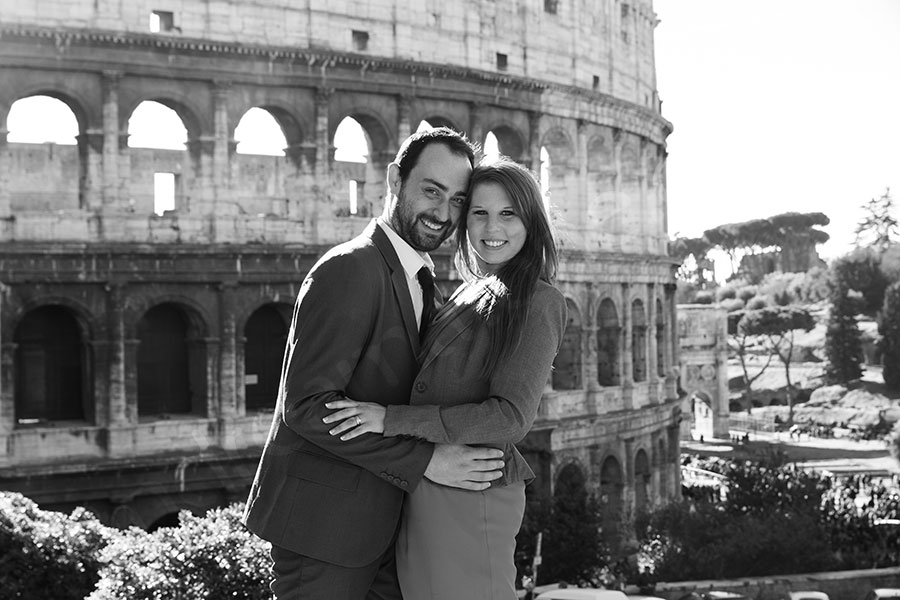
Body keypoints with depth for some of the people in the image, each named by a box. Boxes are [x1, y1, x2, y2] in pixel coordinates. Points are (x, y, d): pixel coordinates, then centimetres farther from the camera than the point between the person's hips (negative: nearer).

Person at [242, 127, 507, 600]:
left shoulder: (417, 278, 13)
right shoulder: (350, 270, -17)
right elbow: (306, 405, -23)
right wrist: (425, 461, -24)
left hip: (378, 521, 9)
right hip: (324, 524, -9)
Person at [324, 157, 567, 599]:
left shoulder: (537, 302, -9)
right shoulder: (471, 294, 14)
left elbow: (511, 417, -18)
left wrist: (391, 419, -19)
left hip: (469, 497, -7)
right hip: (424, 492, 7)